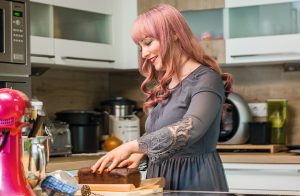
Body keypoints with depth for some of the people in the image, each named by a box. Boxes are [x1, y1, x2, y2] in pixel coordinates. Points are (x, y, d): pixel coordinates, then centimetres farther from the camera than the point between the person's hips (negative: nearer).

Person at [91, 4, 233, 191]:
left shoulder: (205, 80, -13)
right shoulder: (162, 84, 11)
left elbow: (189, 129, -28)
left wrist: (132, 146, -29)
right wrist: (139, 153, -1)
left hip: (195, 178, -7)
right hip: (160, 177, 7)